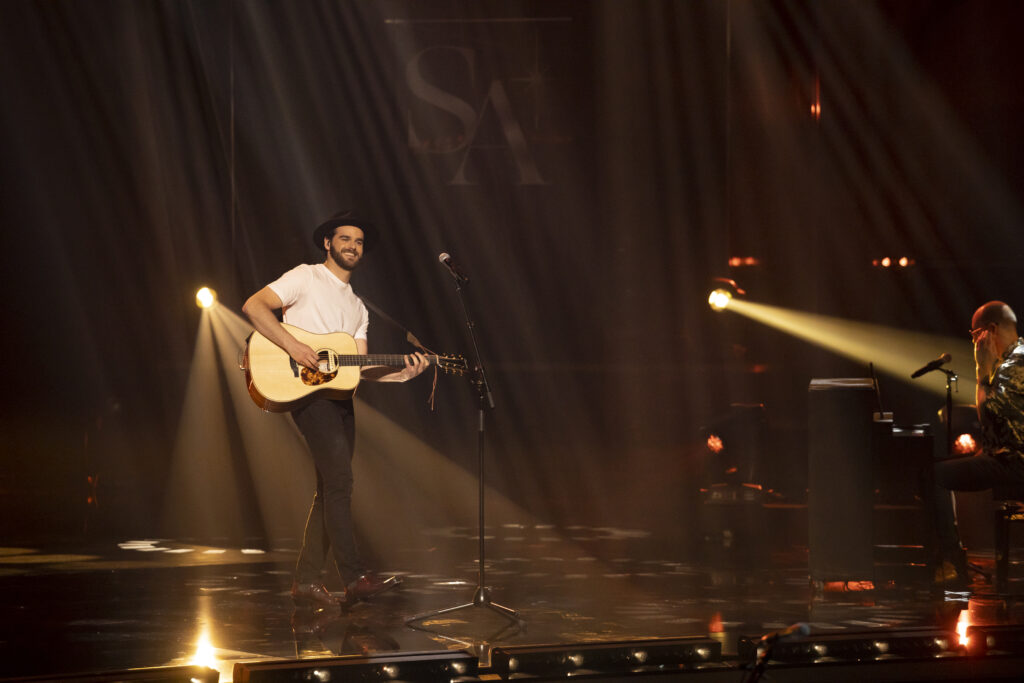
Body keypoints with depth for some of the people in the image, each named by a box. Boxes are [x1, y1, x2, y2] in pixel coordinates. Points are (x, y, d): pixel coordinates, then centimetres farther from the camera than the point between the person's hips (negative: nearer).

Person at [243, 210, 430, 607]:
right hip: (306, 391, -9)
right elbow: (254, 306, -11)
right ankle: (355, 578, -22)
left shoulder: (357, 308, 24)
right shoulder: (305, 278, 2)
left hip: (339, 395, 9)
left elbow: (360, 368, 17)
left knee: (330, 489, 5)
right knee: (340, 480, -18)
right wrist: (292, 345, -21)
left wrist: (402, 374, 0)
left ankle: (307, 581, 10)